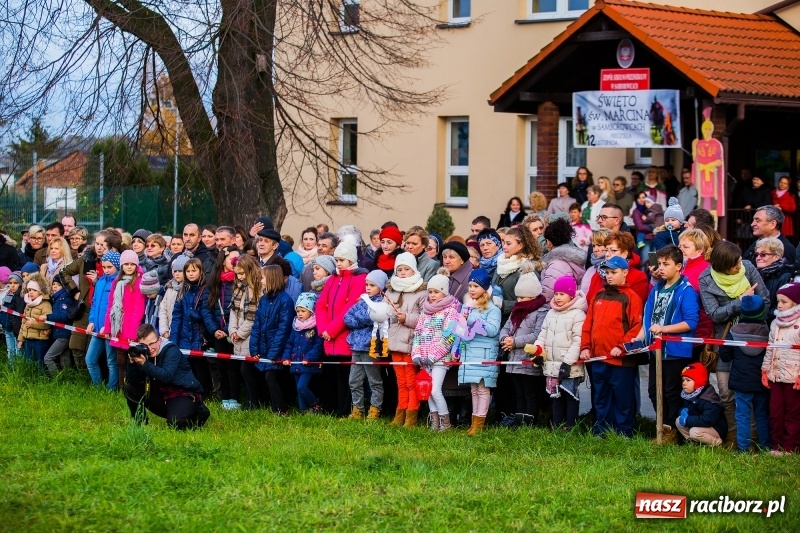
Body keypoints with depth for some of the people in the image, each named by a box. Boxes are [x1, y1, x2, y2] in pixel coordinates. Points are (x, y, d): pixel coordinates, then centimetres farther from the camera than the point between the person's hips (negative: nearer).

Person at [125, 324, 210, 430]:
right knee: (130, 389, -6)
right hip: (162, 395, 6)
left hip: (185, 394, -6)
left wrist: (144, 364, -41)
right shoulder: (144, 353, -2)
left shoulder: (171, 350, -18)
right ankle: (140, 424, 5)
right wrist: (132, 362, -25)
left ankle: (200, 413, 0)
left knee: (175, 423, -32)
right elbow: (134, 381, -7)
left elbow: (166, 376, -32)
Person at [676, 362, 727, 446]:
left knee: (694, 432, -33)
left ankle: (717, 442, -11)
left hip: (717, 429, -9)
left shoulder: (709, 399, -26)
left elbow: (708, 420, -34)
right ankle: (693, 442, 2)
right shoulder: (687, 395, 2)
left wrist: (688, 420, -28)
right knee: (678, 421, -3)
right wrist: (683, 411, -12)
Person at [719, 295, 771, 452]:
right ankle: (765, 445, 18)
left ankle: (743, 446, -1)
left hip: (741, 381, -1)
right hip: (761, 382, 1)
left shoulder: (734, 331, -9)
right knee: (762, 414, 13)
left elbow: (725, 356, -4)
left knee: (743, 414, 2)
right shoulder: (766, 332, -7)